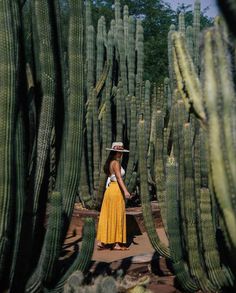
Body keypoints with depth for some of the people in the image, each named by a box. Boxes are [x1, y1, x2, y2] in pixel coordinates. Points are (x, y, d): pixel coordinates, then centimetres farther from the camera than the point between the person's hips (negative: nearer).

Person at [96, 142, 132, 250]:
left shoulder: (110, 163, 15)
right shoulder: (116, 163, -12)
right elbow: (119, 177, -23)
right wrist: (125, 191, -32)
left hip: (110, 189, 9)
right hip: (116, 190, -9)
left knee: (107, 216, 9)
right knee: (117, 216, -3)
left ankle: (101, 242, 11)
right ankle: (116, 244, 3)